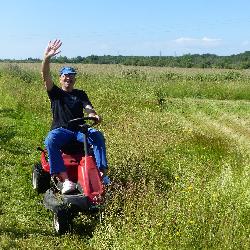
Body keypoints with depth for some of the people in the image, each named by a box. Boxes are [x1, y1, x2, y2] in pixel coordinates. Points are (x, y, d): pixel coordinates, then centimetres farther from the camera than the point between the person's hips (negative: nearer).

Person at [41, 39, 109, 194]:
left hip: (80, 129, 2)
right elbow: (46, 77, -7)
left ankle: (102, 172, -31)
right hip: (61, 129, -2)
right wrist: (47, 58, -25)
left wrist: (94, 115, -25)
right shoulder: (55, 93, 11)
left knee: (98, 135, -28)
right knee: (50, 141, -35)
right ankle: (65, 179, -40)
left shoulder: (80, 94, 18)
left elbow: (88, 108, 0)